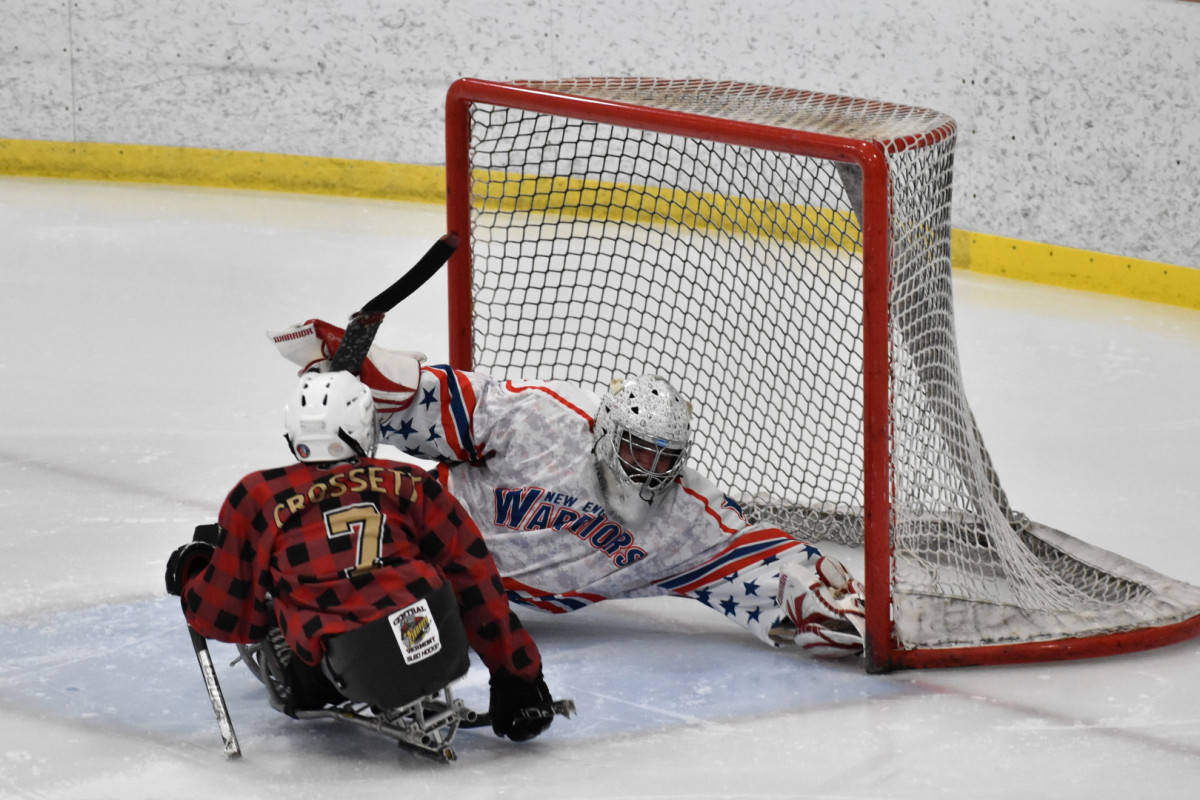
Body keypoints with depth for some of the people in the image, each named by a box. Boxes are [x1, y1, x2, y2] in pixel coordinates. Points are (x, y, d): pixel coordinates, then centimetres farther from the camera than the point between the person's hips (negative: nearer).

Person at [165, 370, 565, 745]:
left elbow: (226, 616, 14)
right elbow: (476, 581, 12)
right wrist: (517, 676, 17)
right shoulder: (408, 483, 13)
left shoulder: (258, 497, 10)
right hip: (444, 652, 2)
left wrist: (189, 573, 36)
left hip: (359, 676, -2)